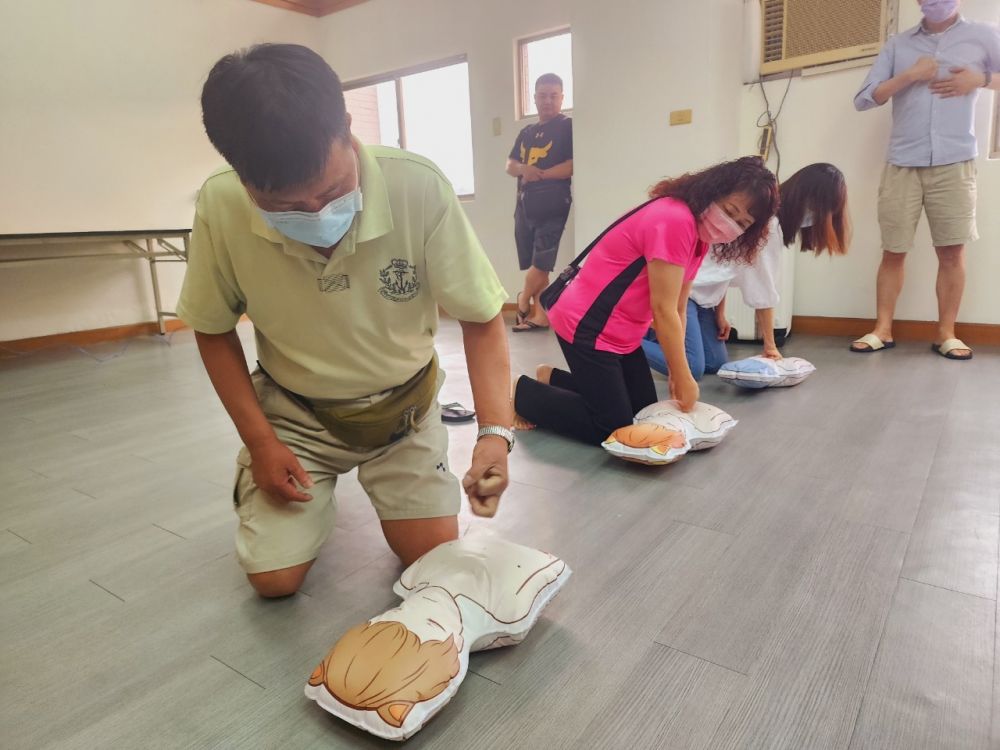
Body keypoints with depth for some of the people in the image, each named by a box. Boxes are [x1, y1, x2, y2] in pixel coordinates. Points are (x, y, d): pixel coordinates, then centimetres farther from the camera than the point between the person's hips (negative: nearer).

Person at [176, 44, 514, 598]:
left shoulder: (420, 189, -28)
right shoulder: (220, 208, -23)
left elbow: (481, 319, -19)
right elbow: (214, 330, -5)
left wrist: (495, 432, -33)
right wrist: (260, 441, -10)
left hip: (401, 406, 0)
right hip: (294, 411, 1)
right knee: (275, 579, 0)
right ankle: (255, 474, 31)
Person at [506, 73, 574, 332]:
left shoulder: (568, 126, -1)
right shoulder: (526, 132, 20)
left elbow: (575, 165, -13)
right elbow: (510, 165, 16)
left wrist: (541, 174, -12)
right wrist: (523, 169, -7)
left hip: (552, 206, -6)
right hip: (525, 206, 7)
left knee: (541, 263, -8)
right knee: (536, 265, 7)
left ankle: (523, 302, 16)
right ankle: (540, 315, 12)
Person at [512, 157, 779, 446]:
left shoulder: (699, 230, 6)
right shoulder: (675, 220, -25)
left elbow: (678, 309, 5)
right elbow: (663, 309, -23)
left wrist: (678, 374, 1)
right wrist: (684, 378, -14)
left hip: (623, 334, 10)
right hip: (587, 327, -10)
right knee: (614, 428, -4)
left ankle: (552, 379, 25)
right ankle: (520, 393, 8)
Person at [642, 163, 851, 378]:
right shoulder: (768, 224, -21)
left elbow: (723, 267, 8)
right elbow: (763, 291, -15)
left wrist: (720, 315, 7)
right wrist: (770, 346, -5)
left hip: (695, 286, 10)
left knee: (716, 364, 8)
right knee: (691, 368, -17)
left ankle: (650, 331, 16)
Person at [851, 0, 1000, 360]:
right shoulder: (897, 45, 13)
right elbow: (863, 99, 5)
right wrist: (910, 75, -6)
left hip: (954, 164, 0)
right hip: (902, 165, 1)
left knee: (952, 251, -1)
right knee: (893, 251, 1)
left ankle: (946, 333, 7)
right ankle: (883, 330, 7)